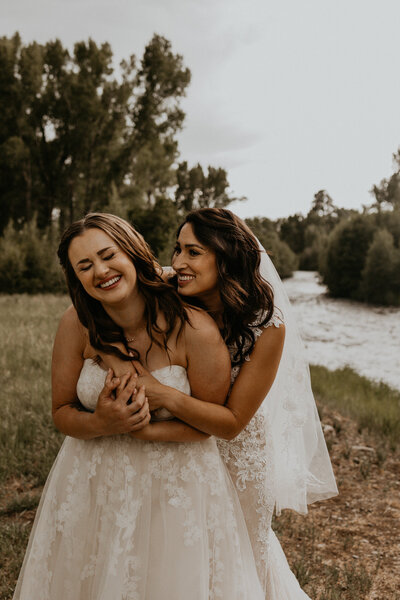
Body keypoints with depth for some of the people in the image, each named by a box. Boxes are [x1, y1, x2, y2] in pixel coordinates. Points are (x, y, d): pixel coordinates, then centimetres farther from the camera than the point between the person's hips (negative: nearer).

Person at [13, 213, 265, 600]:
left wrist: (141, 428, -25)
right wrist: (103, 424, -25)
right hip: (94, 484, 3)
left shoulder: (195, 330, -23)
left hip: (178, 485, -2)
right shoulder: (76, 326, -15)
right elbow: (62, 413, -4)